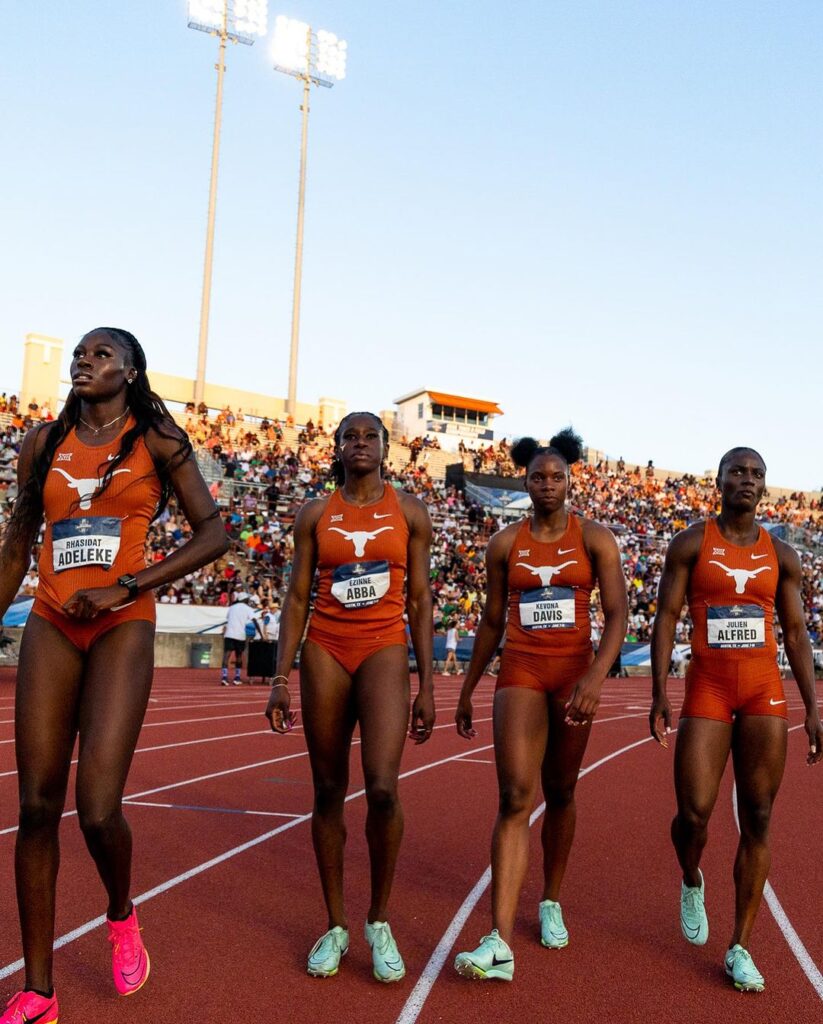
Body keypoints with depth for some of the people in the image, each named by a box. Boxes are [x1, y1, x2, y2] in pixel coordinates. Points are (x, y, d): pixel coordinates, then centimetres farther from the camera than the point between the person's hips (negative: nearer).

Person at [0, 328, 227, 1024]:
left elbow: (213, 532, -4)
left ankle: (122, 915, 23)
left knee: (98, 810, -12)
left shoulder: (155, 439, 1)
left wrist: (125, 588, -11)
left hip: (122, 628, -3)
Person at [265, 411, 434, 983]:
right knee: (329, 792, 6)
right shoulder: (315, 514, 6)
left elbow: (420, 600, 4)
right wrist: (281, 679, 1)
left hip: (384, 649, -2)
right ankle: (336, 926, 22)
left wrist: (427, 686, 0)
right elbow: (297, 598, 7)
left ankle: (380, 921, 8)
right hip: (325, 650, 2)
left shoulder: (409, 511, 4)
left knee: (382, 789, -16)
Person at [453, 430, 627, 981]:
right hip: (520, 672, 0)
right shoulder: (505, 543, 5)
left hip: (574, 673, 0)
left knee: (560, 794, 14)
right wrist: (467, 692, 14)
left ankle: (551, 902, 35)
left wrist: (596, 675, -25)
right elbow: (492, 621, 11)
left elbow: (617, 614, -9)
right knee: (515, 798, -12)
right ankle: (500, 942, -13)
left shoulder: (594, 538, -1)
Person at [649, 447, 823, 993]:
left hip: (766, 692, 3)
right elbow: (666, 617, -3)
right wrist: (660, 694, -10)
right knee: (694, 812, -7)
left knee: (758, 820, 3)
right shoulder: (691, 543, 0)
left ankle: (741, 948, 15)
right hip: (707, 689, -2)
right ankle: (692, 883, 29)